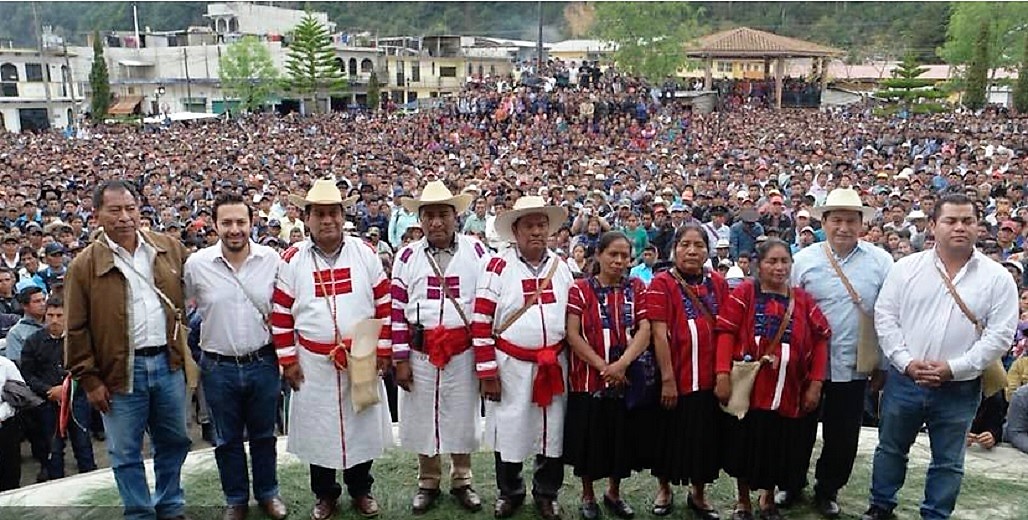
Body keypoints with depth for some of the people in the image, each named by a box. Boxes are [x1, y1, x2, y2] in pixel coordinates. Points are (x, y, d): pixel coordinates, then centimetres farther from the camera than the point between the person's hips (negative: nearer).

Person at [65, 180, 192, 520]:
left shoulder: (170, 249, 3)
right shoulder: (84, 265, -5)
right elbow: (76, 330, -3)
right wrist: (89, 379, -5)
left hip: (168, 362, 3)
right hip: (120, 371, -3)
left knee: (173, 442, 16)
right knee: (126, 453, 8)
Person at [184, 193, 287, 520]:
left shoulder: (271, 260, -6)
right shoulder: (197, 264, -8)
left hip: (263, 363, 0)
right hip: (218, 367, 0)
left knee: (263, 434, 16)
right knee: (227, 438, 15)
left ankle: (267, 493, 35)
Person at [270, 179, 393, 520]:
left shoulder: (365, 253, -2)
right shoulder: (292, 259, -3)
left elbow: (383, 304, 1)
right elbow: (281, 313, 0)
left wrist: (383, 349, -1)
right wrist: (288, 359, -2)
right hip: (313, 362, 0)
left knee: (363, 424, 12)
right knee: (318, 428, 10)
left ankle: (361, 489, 33)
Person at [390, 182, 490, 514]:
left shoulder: (476, 252, -2)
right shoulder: (408, 257, 1)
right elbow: (397, 309, 1)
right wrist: (400, 358, -2)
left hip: (463, 352, -1)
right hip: (420, 352, 1)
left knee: (461, 417, 10)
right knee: (422, 417, 11)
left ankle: (461, 481, 30)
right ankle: (428, 483, 30)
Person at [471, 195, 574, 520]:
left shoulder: (562, 268, 6)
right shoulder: (498, 268, -7)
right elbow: (481, 322, -9)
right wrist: (487, 372, -10)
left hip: (554, 366, 3)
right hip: (511, 365, -3)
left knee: (553, 431, 11)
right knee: (509, 432, 8)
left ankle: (547, 494, 30)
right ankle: (509, 493, 30)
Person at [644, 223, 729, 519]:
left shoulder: (718, 284, 5)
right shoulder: (662, 283, -8)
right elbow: (659, 333, -13)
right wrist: (667, 379, -17)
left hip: (710, 378, 4)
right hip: (674, 378, -4)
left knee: (706, 437, 13)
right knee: (672, 436, 11)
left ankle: (699, 494, 32)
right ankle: (664, 489, 33)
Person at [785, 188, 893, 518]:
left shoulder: (880, 262, -3)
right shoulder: (804, 260, -2)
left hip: (853, 366, 0)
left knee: (843, 438, 12)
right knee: (800, 430, 13)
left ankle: (827, 491, 32)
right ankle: (792, 485, 33)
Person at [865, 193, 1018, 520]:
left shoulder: (997, 278, -2)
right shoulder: (907, 267, -1)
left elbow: (999, 334, -6)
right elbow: (885, 316, -2)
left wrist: (953, 368, -15)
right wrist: (906, 362, -12)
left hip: (959, 388, -1)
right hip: (904, 380, 1)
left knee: (948, 462, 13)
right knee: (891, 448, 15)